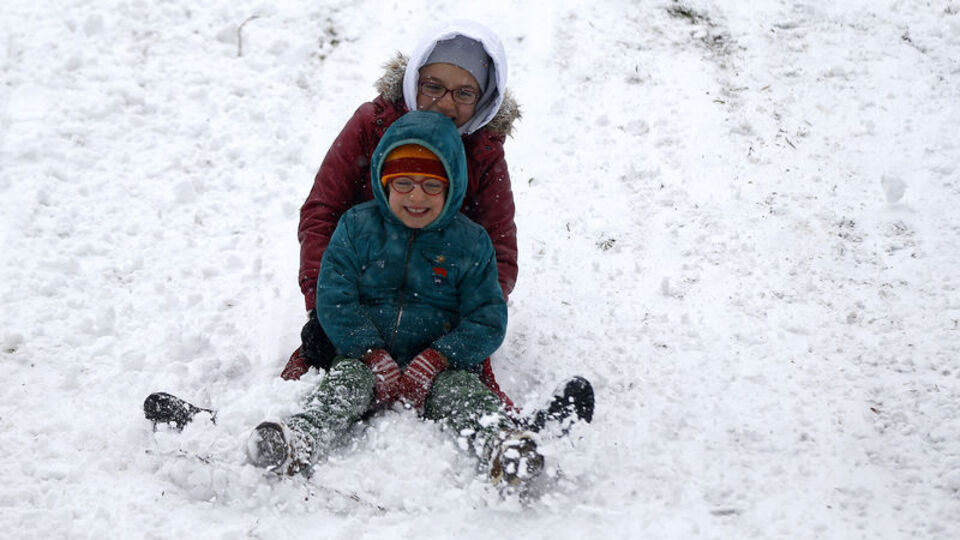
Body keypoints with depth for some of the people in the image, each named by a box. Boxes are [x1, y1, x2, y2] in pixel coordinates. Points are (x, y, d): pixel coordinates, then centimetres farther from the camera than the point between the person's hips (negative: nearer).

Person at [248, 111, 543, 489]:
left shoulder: (470, 242, 3)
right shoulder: (357, 226, 5)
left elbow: (487, 322, 0)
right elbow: (334, 298, -2)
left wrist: (434, 361, -16)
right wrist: (374, 357, -16)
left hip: (439, 366, 0)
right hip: (366, 357, 1)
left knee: (459, 388, -29)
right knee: (346, 377, -29)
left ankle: (499, 443, -55)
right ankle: (300, 442, -54)